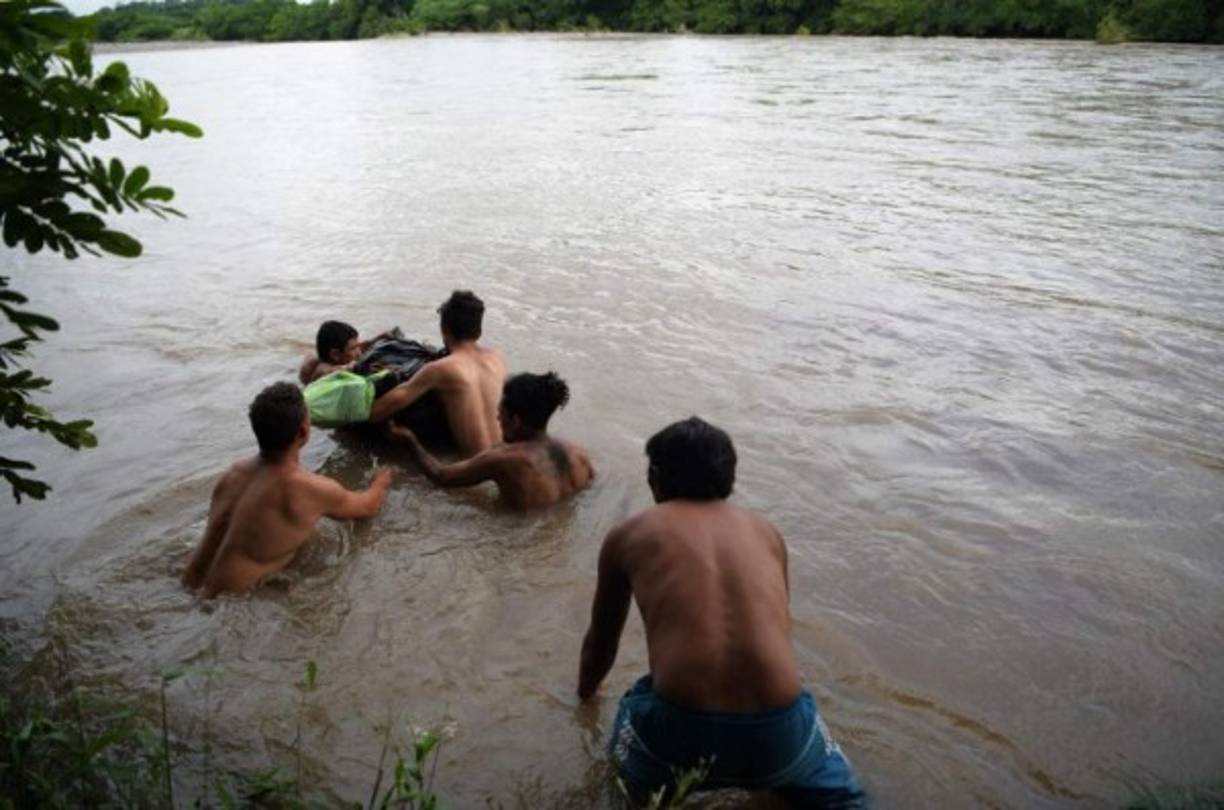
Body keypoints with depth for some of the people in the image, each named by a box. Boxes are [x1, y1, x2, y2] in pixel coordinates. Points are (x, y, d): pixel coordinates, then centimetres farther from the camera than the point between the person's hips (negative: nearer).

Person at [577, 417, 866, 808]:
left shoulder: (626, 536, 14)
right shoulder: (765, 530, 19)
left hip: (678, 735, 0)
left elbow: (601, 640, 28)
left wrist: (584, 694, 51)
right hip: (779, 733, 1)